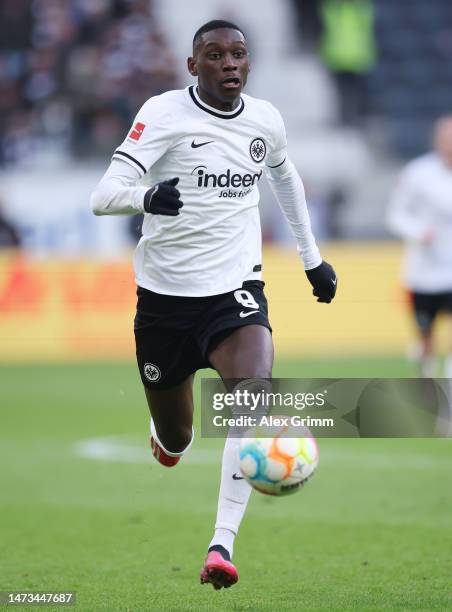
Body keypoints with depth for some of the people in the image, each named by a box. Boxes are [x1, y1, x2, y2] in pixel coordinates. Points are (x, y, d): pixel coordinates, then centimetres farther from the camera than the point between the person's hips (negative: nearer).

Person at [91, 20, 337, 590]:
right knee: (174, 442, 9)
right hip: (165, 293, -2)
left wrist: (312, 256, 30)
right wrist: (146, 196, -42)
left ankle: (222, 544, -28)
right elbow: (104, 195, -20)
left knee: (257, 391, -28)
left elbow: (285, 178, 26)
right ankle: (167, 436, 50)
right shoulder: (164, 113, -11)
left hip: (234, 287, 2)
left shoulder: (265, 120, 3)